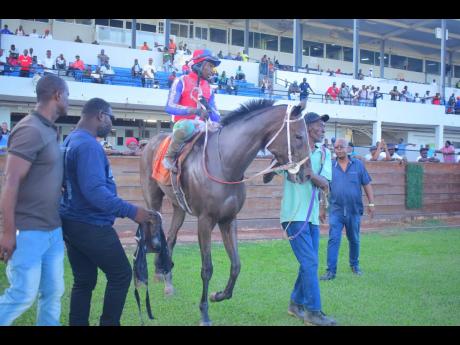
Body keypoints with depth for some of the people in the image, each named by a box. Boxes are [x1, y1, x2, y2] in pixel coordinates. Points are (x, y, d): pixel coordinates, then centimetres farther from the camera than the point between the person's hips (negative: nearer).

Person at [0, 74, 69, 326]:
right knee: (24, 295, -3)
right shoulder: (30, 130, -15)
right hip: (28, 231, -9)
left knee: (53, 293, 11)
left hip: (53, 231, 9)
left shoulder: (49, 131, 11)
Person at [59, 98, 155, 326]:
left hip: (72, 223, 9)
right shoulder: (88, 145, -20)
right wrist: (132, 211, -27)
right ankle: (109, 324, 12)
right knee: (121, 275, 5)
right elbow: (94, 191, -30)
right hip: (91, 226, -9)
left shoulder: (70, 141, 12)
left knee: (83, 281, 13)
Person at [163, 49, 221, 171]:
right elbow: (170, 107, -13)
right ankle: (169, 157, -19)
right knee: (188, 126, -39)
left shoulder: (208, 87, 13)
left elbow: (215, 116, 13)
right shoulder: (181, 81, -3)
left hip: (200, 126, 6)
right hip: (182, 123, -5)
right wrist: (194, 110, -25)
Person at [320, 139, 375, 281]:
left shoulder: (358, 165, 3)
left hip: (354, 210, 1)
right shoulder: (330, 167, 2)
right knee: (333, 239, -8)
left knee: (354, 240, 15)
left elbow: (367, 185, 5)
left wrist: (371, 203, 1)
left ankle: (354, 265, 34)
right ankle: (331, 270, -5)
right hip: (336, 210, -1)